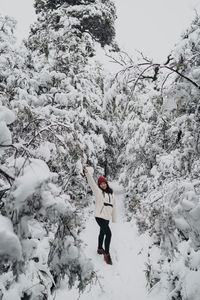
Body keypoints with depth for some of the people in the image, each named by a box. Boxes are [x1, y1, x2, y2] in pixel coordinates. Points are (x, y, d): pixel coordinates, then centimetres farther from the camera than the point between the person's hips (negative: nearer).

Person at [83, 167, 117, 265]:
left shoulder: (111, 193, 13)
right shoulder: (98, 191, -3)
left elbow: (113, 206, 17)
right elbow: (92, 183, -18)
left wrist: (114, 218, 18)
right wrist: (87, 173, -32)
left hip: (107, 217, 7)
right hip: (100, 216, -7)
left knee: (102, 233, 21)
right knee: (108, 233, -14)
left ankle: (100, 249, 41)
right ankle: (106, 254, -5)